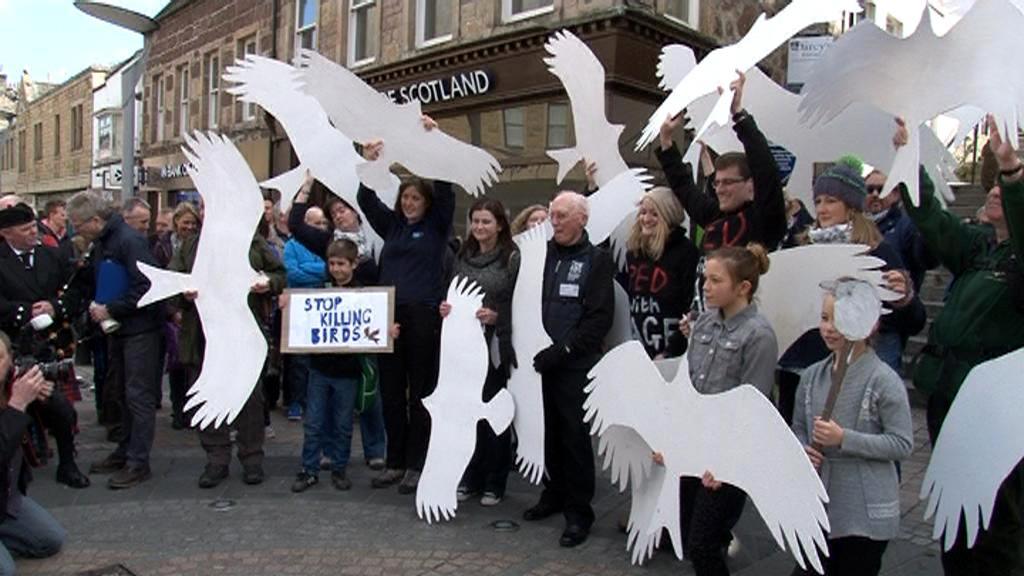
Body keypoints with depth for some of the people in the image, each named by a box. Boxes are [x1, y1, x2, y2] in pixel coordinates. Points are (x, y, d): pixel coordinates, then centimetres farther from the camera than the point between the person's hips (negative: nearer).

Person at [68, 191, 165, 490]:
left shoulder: (129, 241, -17)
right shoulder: (100, 244, 11)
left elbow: (146, 286, -24)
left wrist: (110, 310, -18)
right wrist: (95, 306, 5)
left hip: (141, 329, -9)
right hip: (119, 330, 9)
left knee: (139, 396, -3)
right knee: (124, 394, 17)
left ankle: (138, 462, 4)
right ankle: (125, 452, 28)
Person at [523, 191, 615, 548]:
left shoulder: (597, 260, -1)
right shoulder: (543, 255, 13)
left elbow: (600, 317, -9)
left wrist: (563, 349, -17)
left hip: (576, 365, -4)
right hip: (542, 361, 4)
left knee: (575, 436, 0)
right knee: (550, 432, 11)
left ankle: (579, 511, 10)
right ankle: (555, 493, 28)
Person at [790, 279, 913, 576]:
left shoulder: (884, 380, -13)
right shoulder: (812, 376, 4)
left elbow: (902, 444, -14)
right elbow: (798, 428, 14)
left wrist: (844, 439, -22)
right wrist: (803, 450, -7)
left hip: (865, 514, -5)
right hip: (817, 506, 5)